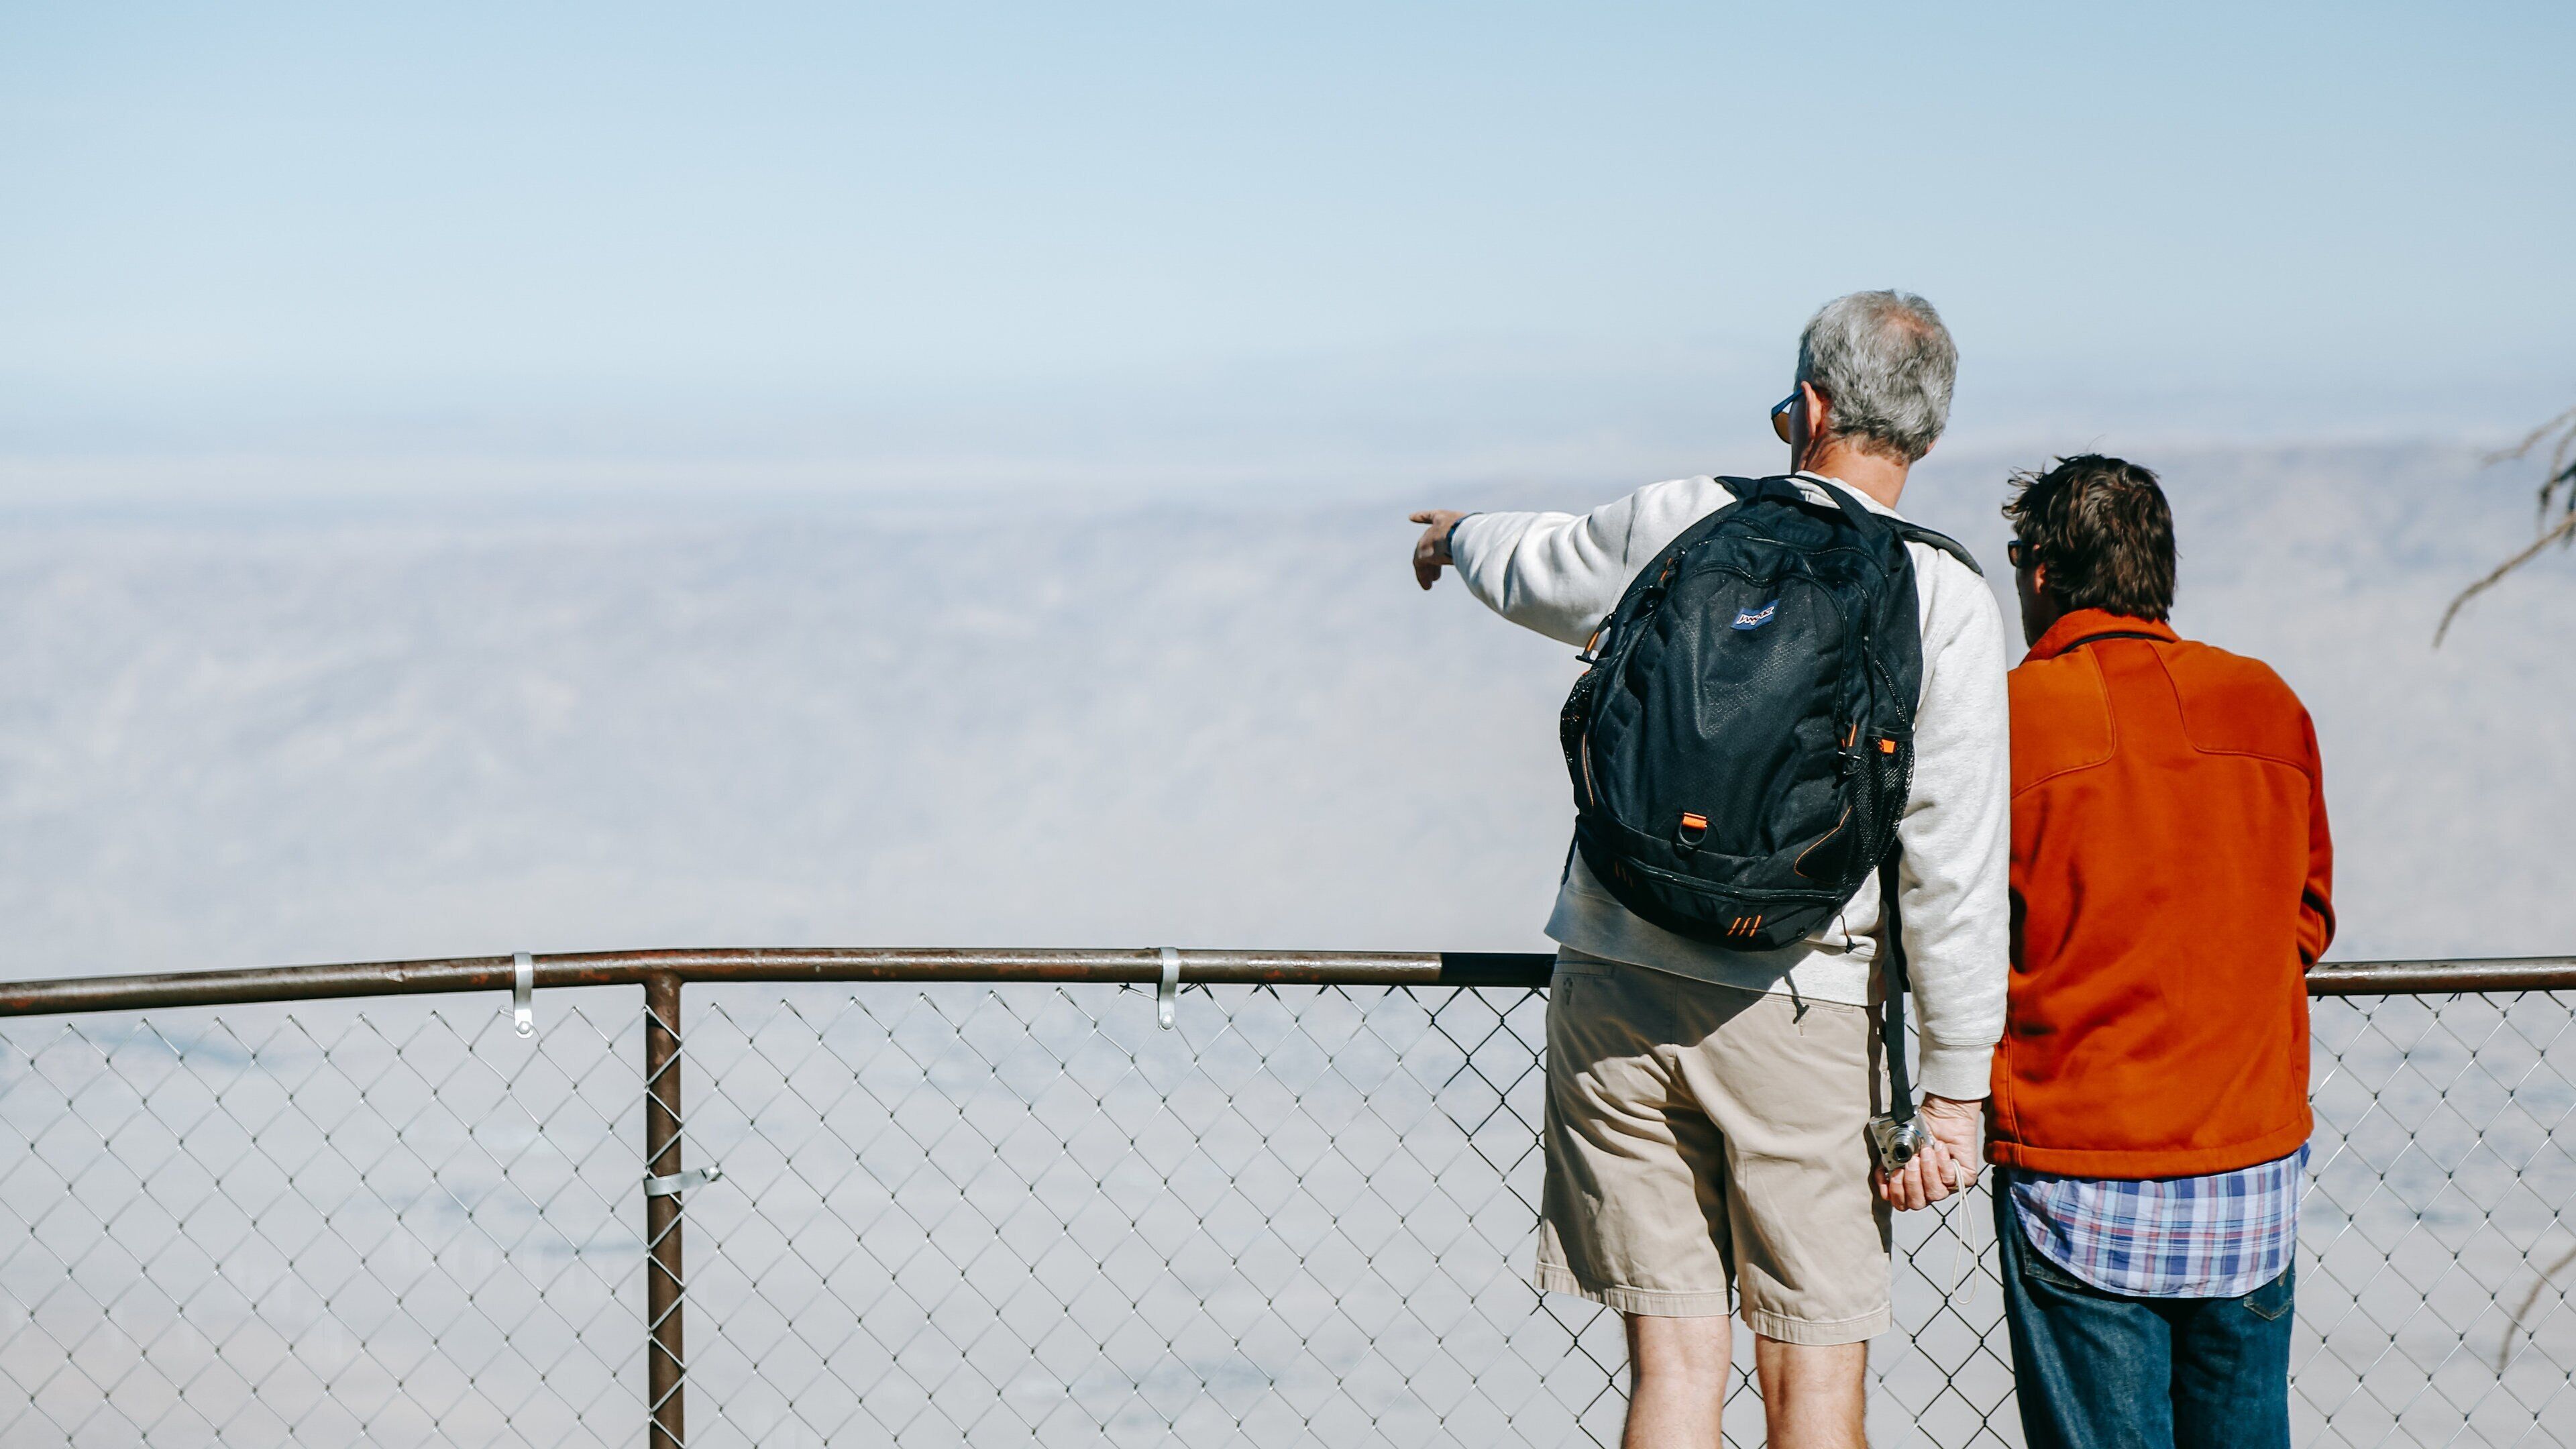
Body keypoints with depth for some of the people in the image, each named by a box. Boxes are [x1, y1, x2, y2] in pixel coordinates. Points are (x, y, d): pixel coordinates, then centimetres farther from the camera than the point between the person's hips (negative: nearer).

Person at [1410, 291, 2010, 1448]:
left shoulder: (1680, 522, 2)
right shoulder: (1945, 601, -5)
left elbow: (1537, 571, 24)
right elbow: (1955, 861, -8)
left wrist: (1457, 535, 48)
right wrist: (1955, 1091, -2)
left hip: (1617, 979, 2)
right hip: (1795, 1012, -2)